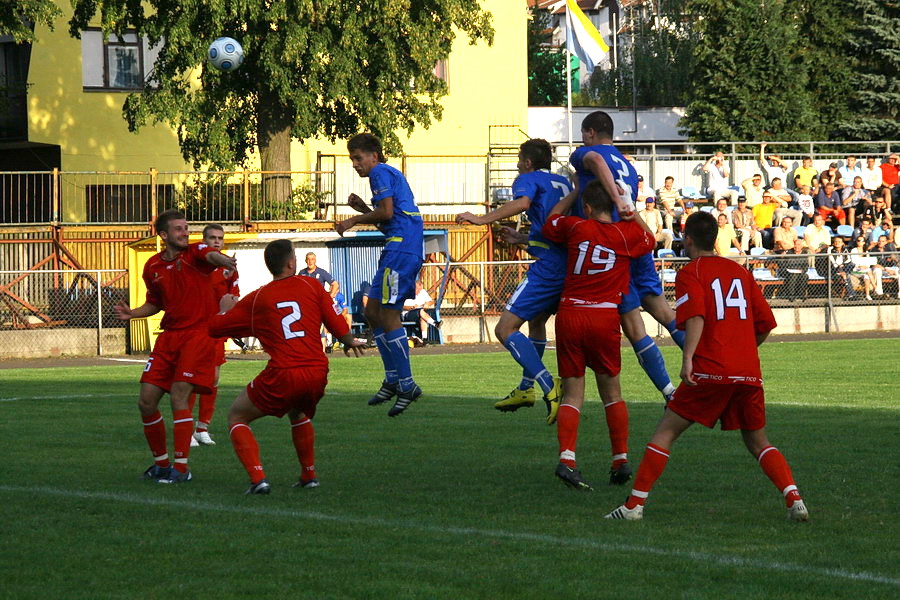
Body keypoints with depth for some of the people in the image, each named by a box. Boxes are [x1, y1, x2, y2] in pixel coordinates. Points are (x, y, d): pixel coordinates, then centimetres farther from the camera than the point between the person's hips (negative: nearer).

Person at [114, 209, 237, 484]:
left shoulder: (195, 252, -7)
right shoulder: (153, 267, 10)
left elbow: (211, 256, -32)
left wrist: (225, 262, -56)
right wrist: (133, 313, 5)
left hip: (199, 333, -6)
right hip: (169, 336, 6)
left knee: (178, 395, -17)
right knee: (146, 401, 4)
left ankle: (181, 467, -9)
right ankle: (161, 463, 21)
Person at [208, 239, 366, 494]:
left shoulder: (256, 299, 7)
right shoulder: (312, 286, 9)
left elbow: (214, 327, 13)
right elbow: (340, 328, 6)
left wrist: (226, 309, 35)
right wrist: (351, 343, 29)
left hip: (282, 377, -3)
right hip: (317, 373, 3)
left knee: (237, 417, 15)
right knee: (299, 414, 37)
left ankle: (258, 478, -3)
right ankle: (309, 475, 34)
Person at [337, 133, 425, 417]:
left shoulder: (380, 172, -4)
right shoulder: (391, 174, 26)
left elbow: (387, 212, -16)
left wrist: (355, 220, -3)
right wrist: (363, 209, 16)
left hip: (401, 248, -11)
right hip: (401, 249, 11)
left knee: (388, 315, -11)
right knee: (372, 311, 13)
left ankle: (407, 385, -11)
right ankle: (393, 380, 16)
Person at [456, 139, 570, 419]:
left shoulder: (529, 179, 1)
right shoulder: (563, 183, 24)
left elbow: (522, 202, -23)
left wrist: (482, 219, -22)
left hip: (548, 268, -9)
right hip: (570, 267, 9)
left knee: (505, 329, -11)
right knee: (536, 322, 31)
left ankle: (548, 385, -26)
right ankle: (526, 389, 38)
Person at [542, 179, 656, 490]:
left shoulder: (576, 227, 1)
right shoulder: (626, 234, 1)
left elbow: (550, 222, 22)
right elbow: (650, 239, 24)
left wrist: (574, 192, 30)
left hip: (569, 315, 0)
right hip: (604, 318, 0)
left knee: (572, 394, 2)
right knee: (611, 391, 14)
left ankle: (566, 457, -16)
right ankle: (621, 459, 11)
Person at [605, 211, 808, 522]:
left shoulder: (690, 274, 2)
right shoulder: (741, 272, 18)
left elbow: (696, 316, -16)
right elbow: (765, 324, 18)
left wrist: (687, 358, -25)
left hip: (710, 370, -5)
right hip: (749, 373, 5)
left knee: (665, 433, 3)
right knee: (758, 443, 16)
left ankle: (635, 504, -2)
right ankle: (794, 499, -4)